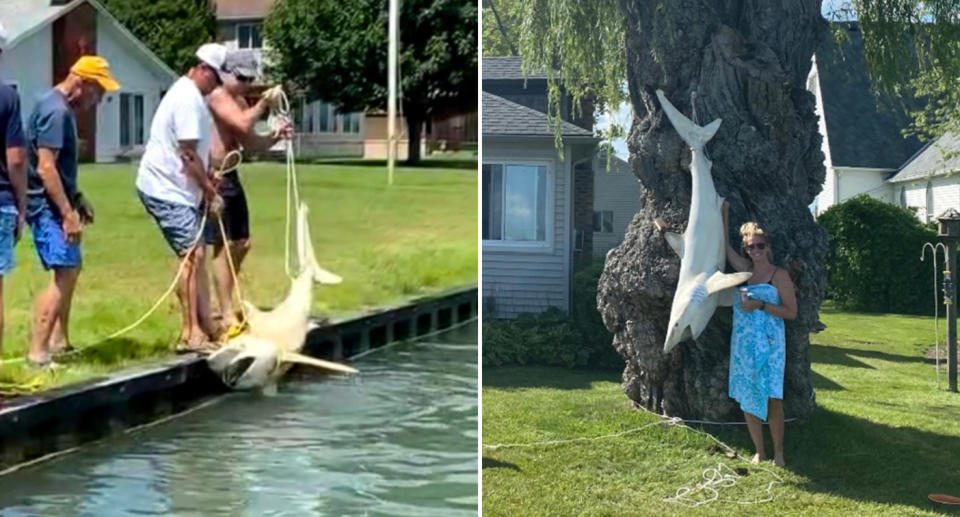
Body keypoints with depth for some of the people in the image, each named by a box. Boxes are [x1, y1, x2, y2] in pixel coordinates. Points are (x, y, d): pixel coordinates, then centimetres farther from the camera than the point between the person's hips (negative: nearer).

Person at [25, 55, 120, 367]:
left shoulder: (61, 109, 14)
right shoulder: (56, 111, -18)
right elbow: (45, 168, -24)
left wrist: (77, 200, 23)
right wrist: (68, 213, -26)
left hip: (55, 205, 11)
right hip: (48, 206, -11)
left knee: (70, 269, 18)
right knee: (65, 273, -15)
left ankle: (58, 341, 27)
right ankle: (37, 353, -16)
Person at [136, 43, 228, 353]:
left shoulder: (190, 94, 15)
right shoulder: (188, 98, -18)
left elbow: (195, 151, 19)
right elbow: (188, 155, -21)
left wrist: (208, 181, 9)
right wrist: (210, 191, -13)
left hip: (176, 190, 11)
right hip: (166, 190, -11)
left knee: (195, 255, 13)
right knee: (192, 255, -12)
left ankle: (205, 325, 18)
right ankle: (190, 333, -10)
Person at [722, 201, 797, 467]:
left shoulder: (779, 275, -2)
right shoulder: (745, 270, 11)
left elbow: (791, 312, -6)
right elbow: (724, 246, 16)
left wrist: (761, 305, -15)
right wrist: (725, 213, 17)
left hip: (768, 343, -5)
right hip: (743, 343, 5)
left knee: (771, 398, -10)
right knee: (746, 398, 5)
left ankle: (778, 453, 0)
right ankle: (759, 452, 14)